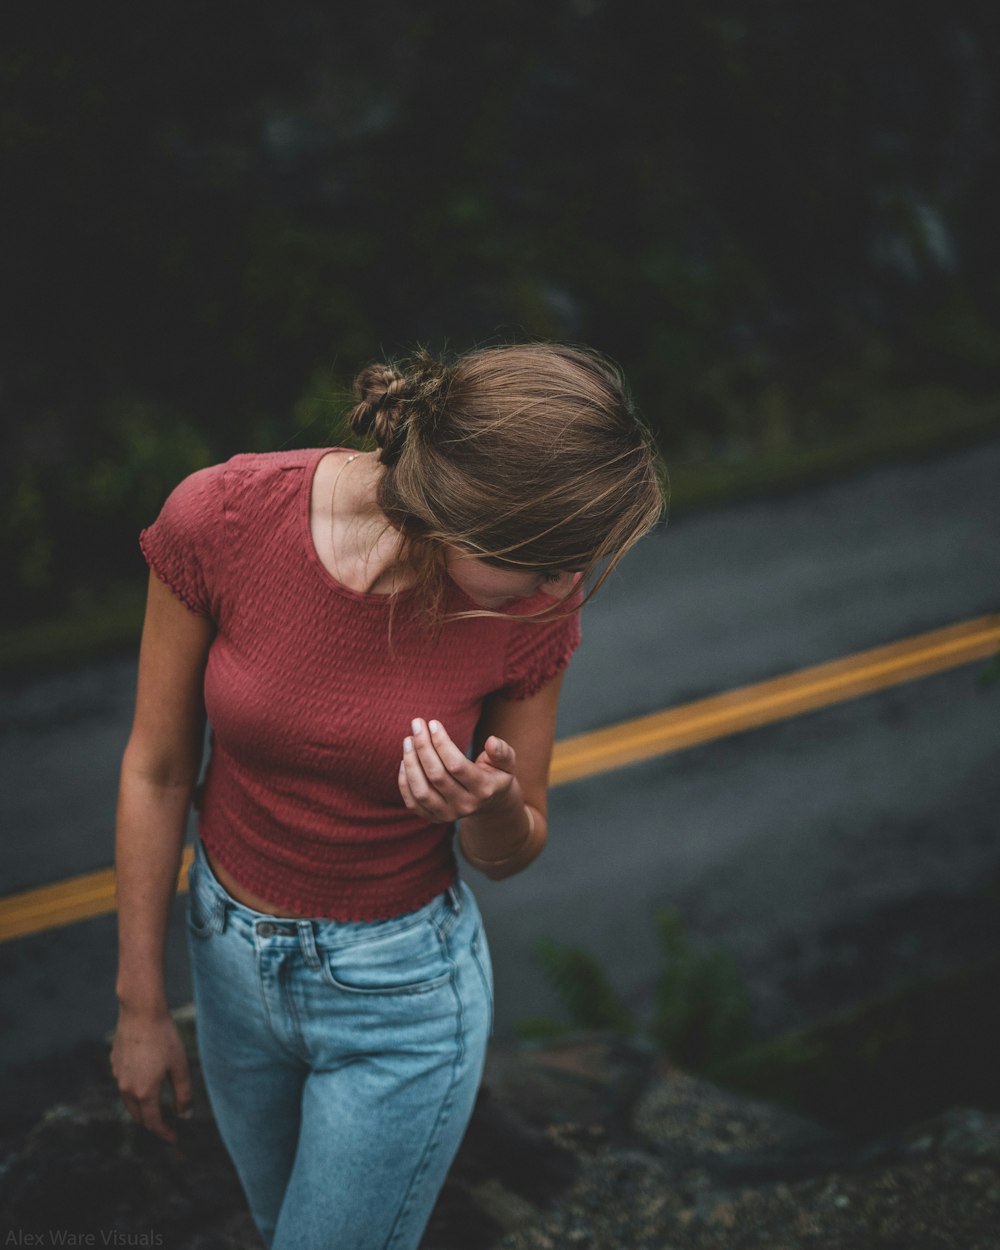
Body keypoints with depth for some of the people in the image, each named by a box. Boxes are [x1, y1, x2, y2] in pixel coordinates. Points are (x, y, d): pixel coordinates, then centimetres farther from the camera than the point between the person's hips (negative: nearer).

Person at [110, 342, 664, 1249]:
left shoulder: (534, 605, -23)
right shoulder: (217, 519, -25)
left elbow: (510, 854, -7)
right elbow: (157, 770, -11)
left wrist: (491, 805, -31)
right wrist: (141, 1004, -3)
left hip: (404, 993, -2)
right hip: (231, 957, 3)